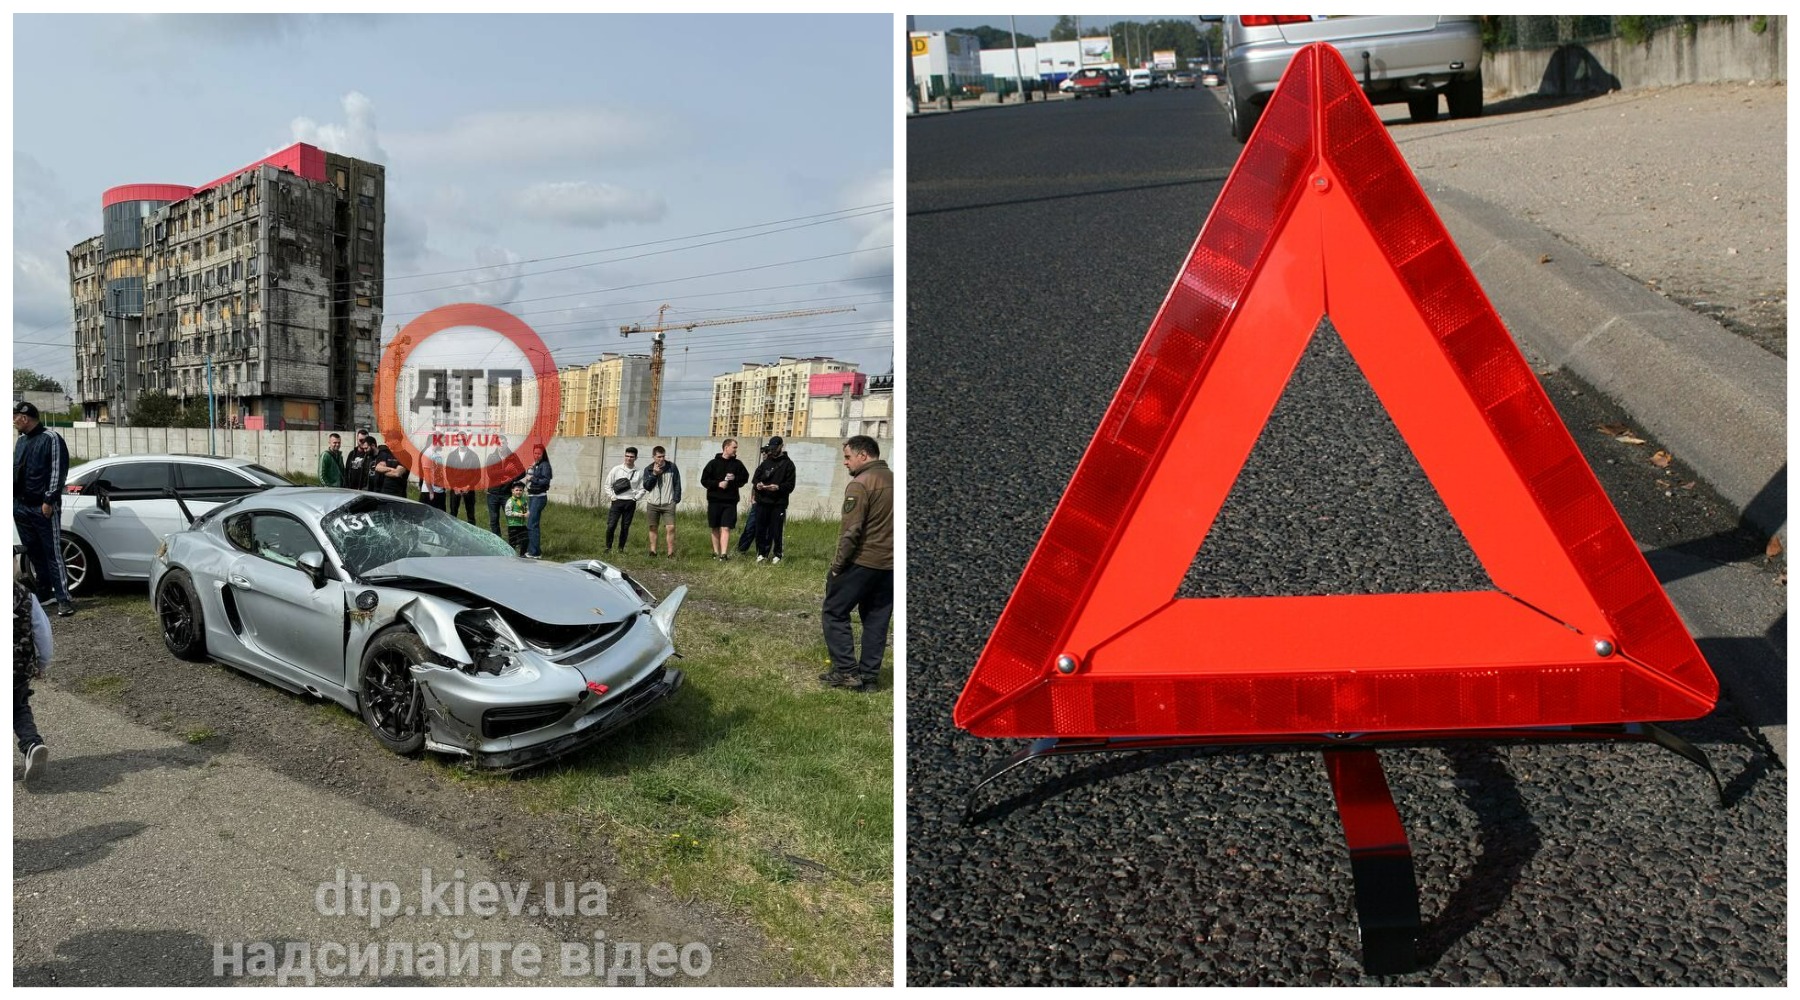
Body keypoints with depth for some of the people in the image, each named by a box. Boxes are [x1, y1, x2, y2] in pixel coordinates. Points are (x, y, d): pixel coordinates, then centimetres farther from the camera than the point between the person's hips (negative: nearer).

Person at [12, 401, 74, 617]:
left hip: (44, 507, -8)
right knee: (33, 553, 12)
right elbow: (14, 470, 22)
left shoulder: (50, 439, -8)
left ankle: (64, 599, -8)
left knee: (52, 553, -8)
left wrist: (49, 500, -16)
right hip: (21, 507, 8)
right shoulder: (21, 441, 15)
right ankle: (43, 592, 23)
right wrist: (13, 500, 14)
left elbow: (58, 471, -12)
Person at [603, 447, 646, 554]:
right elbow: (608, 485, 6)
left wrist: (635, 498, -4)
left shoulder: (639, 472, 3)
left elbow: (642, 489, 7)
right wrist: (612, 496, -2)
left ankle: (621, 548, 14)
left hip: (630, 503, 1)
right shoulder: (616, 469, 2)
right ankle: (608, 547, 5)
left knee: (625, 527, 4)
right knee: (611, 525, -7)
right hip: (617, 501, -1)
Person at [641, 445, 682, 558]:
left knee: (670, 528, -10)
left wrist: (676, 499, -4)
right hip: (653, 503, 2)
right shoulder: (648, 469, 4)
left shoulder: (672, 467, 0)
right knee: (653, 528, 8)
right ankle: (652, 551, 17)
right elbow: (646, 486, -4)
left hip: (668, 504, -2)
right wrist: (654, 474, -15)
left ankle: (670, 553, -6)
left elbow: (677, 484, 3)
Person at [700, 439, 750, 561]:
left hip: (730, 501, 0)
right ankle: (716, 552, 19)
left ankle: (724, 554, -13)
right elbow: (704, 479, 0)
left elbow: (745, 477, 10)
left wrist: (735, 479, -8)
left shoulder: (737, 464, 6)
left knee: (726, 528, -9)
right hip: (714, 500, 0)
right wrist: (718, 484, -14)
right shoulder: (713, 463, 1)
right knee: (715, 529, 8)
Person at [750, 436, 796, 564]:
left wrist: (778, 487, -21)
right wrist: (757, 484, -5)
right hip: (762, 501, 4)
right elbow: (755, 478, 18)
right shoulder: (766, 462, 17)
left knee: (776, 531, -4)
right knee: (760, 529, 3)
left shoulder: (788, 464, 3)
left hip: (778, 503, -4)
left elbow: (790, 485, -3)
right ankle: (762, 554, 12)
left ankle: (777, 556, 4)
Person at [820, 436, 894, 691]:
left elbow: (851, 531, -17)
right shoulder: (893, 480, 11)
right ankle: (869, 676, 13)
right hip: (889, 564, 7)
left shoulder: (860, 484, -13)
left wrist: (837, 564, -10)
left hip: (861, 562, -7)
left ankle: (846, 670, 3)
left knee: (835, 612, 6)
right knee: (876, 620, 11)